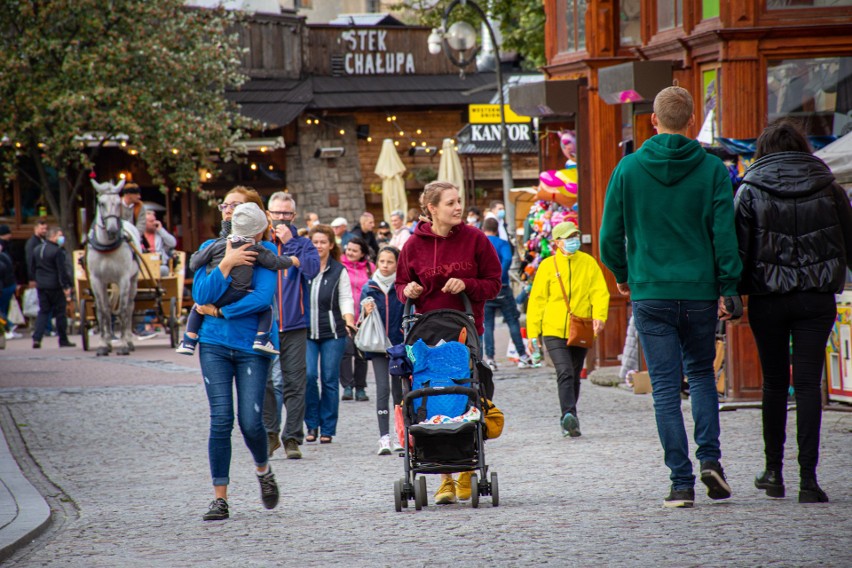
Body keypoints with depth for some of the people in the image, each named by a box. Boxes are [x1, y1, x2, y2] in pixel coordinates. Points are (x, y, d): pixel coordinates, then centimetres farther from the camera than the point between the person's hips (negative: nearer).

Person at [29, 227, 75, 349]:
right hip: (55, 286, -6)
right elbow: (62, 271, -16)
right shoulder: (57, 251, -13)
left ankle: (36, 338, -6)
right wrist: (66, 286, -13)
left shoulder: (36, 250, 10)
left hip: (41, 286, 6)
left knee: (43, 312, 9)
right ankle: (63, 340, 9)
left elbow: (32, 269, 17)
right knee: (60, 312, 3)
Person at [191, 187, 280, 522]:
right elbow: (201, 295, -4)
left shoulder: (264, 252, -1)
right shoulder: (210, 249, 8)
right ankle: (220, 498, 0)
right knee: (221, 420, -5)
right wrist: (226, 264, -15)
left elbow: (263, 298, -14)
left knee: (250, 420, -7)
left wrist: (219, 311, -9)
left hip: (252, 345, -2)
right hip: (214, 344, 2)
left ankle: (263, 470, 25)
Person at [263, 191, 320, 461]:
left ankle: (292, 438, 5)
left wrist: (289, 243, -11)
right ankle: (270, 433, 14)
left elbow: (313, 268, -11)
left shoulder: (303, 244, 7)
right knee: (265, 381, 1)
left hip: (294, 324, -1)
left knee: (295, 383, 0)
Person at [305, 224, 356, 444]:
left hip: (332, 332, 0)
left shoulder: (339, 271, 6)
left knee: (329, 379, 0)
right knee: (308, 375, -12)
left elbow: (346, 299, 3)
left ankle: (327, 429, 8)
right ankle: (312, 424, 4)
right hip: (306, 332, 0)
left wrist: (349, 321, -13)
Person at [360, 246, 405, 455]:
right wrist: (366, 312, -11)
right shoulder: (368, 289, 5)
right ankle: (384, 437, -13)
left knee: (399, 389, 6)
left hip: (400, 344, -1)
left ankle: (400, 435, 17)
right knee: (383, 388, -9)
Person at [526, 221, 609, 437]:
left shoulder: (588, 263, 5)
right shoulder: (548, 265, 1)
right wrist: (533, 332, 1)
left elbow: (600, 291, -1)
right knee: (565, 373, -19)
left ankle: (569, 420, 24)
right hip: (554, 330, -3)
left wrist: (599, 315, -20)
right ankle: (570, 415, -30)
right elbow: (537, 299, 4)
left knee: (574, 376, 13)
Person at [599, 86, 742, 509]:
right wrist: (728, 290, 0)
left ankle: (682, 481, -2)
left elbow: (610, 236, 2)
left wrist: (623, 276, 18)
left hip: (651, 294, -1)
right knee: (701, 374, 19)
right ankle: (709, 457, 2)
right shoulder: (712, 169, -2)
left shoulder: (629, 169, -1)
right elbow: (725, 234, -5)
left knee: (666, 386, 2)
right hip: (700, 291, 1)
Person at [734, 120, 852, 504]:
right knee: (808, 383, -1)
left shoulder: (749, 192, -1)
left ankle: (774, 471, 19)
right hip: (816, 299, 0)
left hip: (768, 299, 0)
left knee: (774, 382, 15)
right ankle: (808, 478, -9)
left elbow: (738, 249, -5)